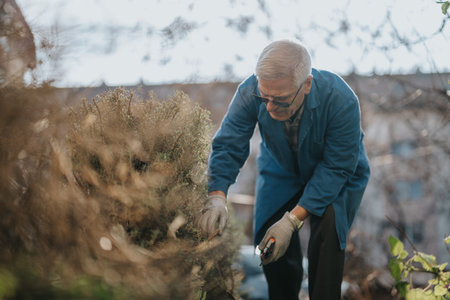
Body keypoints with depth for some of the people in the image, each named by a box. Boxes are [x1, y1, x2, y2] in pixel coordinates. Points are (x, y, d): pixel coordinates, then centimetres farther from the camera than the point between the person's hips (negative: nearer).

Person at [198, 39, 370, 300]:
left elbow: (336, 168, -31)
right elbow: (228, 146, -23)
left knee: (328, 231, -26)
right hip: (282, 170, 3)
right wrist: (217, 196, -41)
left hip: (337, 176, -2)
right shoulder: (250, 92, -29)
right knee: (268, 235, -12)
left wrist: (293, 219, -37)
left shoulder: (341, 100, -36)